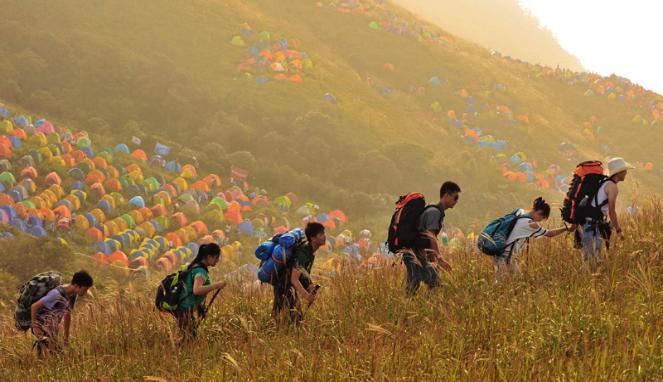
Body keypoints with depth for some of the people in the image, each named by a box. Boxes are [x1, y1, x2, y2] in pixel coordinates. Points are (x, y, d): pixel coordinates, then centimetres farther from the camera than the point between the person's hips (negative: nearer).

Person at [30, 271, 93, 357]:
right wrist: (34, 324, -13)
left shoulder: (73, 295, 1)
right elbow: (34, 306, -22)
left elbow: (67, 315, 15)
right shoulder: (57, 294, -26)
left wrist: (66, 337, 18)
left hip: (53, 327, 8)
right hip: (43, 327, -8)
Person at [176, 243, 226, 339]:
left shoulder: (195, 267, 12)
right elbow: (196, 290, -36)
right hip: (186, 310, -10)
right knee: (190, 338, -9)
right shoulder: (200, 271, -18)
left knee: (191, 338, 12)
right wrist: (216, 285, -32)